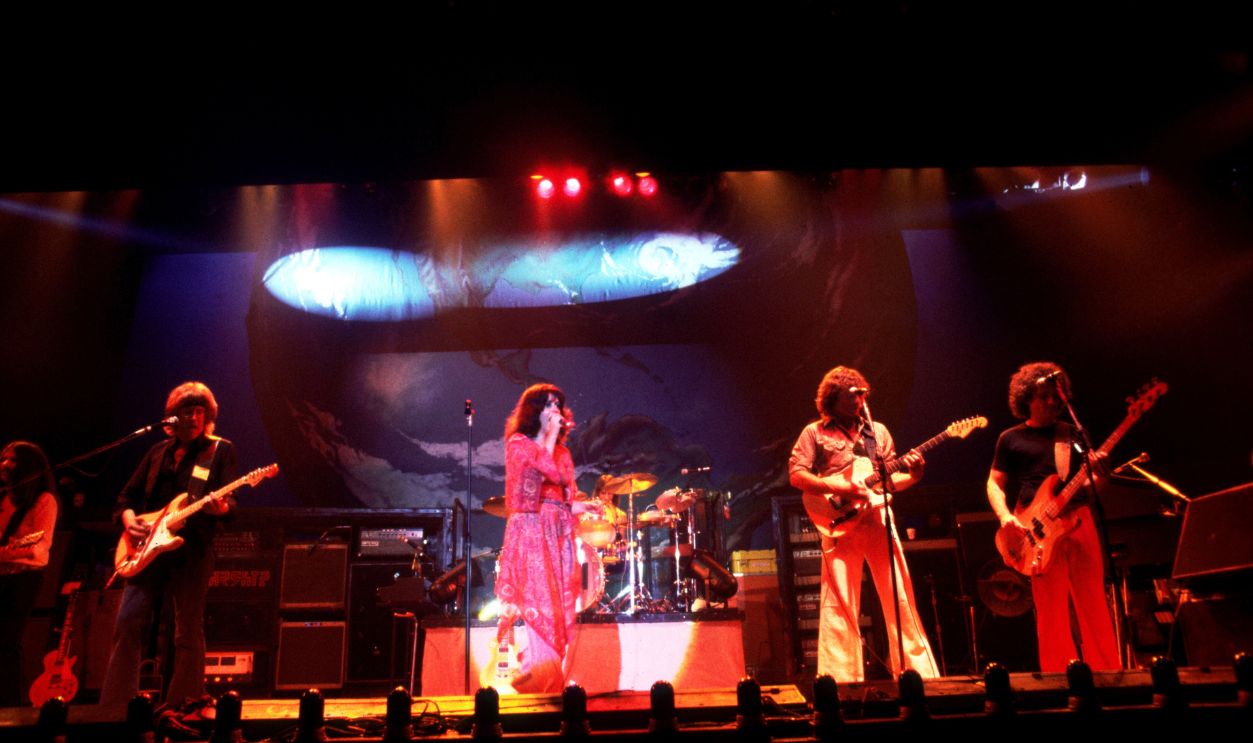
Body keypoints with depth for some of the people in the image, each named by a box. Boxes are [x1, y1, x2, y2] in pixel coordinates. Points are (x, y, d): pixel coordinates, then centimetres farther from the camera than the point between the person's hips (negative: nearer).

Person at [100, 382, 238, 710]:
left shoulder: (221, 450, 4)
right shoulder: (158, 452, 17)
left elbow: (229, 500, -5)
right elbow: (128, 495, 22)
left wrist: (222, 507, -28)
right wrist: (128, 518, 1)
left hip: (192, 550, -4)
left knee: (189, 631, 0)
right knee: (128, 624, -1)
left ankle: (181, 708, 9)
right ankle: (113, 705, 8)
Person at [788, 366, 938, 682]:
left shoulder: (878, 431, 17)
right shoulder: (814, 432, 5)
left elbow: (889, 480, 18)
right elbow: (796, 475, -3)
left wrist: (912, 475, -3)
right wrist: (836, 486, -15)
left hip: (879, 521, 4)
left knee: (900, 598, 5)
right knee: (840, 603, -5)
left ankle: (919, 672, 14)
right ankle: (841, 679, 2)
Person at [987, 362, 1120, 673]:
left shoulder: (1073, 433, 17)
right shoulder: (1011, 439, 9)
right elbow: (994, 484, 8)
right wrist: (1005, 516, -9)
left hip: (1079, 518, 3)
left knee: (1094, 604, 1)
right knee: (1051, 611, -1)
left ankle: (1108, 673, 9)